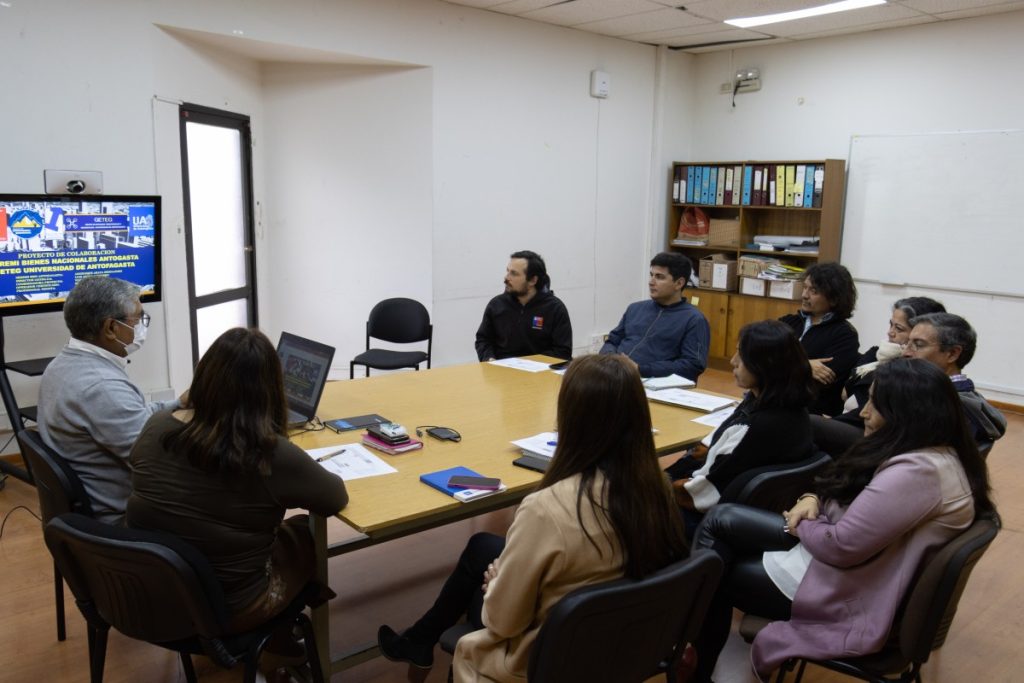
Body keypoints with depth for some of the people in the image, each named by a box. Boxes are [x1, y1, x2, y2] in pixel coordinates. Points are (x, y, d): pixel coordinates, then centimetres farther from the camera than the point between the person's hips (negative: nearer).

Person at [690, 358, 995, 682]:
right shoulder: (927, 452, 4)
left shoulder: (917, 472, -29)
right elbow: (846, 494, 15)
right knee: (721, 518, 3)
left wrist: (800, 526, -9)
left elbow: (841, 547, -29)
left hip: (844, 592, -10)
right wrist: (813, 499, -6)